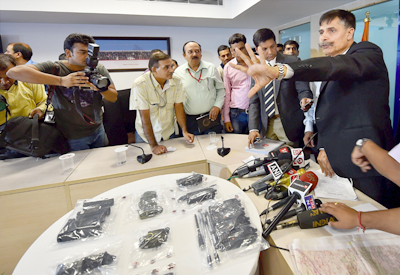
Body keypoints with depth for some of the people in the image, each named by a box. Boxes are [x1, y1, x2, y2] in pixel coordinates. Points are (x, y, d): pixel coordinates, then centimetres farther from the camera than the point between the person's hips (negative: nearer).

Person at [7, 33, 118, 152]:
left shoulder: (99, 69, -3)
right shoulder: (54, 68, -13)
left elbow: (114, 98, -5)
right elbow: (13, 72, -26)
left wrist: (102, 89, -29)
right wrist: (61, 80, -34)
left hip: (98, 130, 4)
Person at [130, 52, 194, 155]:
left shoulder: (176, 81, -10)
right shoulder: (140, 84, -23)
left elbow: (179, 107, -6)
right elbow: (145, 117, -23)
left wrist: (184, 131, -19)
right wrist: (153, 145, -26)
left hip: (169, 133, 4)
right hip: (146, 135, -3)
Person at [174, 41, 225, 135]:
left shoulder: (211, 68, 4)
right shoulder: (178, 72, 1)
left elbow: (221, 89, 10)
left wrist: (217, 106, -3)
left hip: (211, 116, 1)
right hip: (189, 120, -1)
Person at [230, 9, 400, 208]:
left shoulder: (369, 53, -8)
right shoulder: (332, 71, 15)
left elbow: (339, 66, -32)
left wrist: (280, 71, -47)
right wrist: (323, 148, 4)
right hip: (335, 163, 7)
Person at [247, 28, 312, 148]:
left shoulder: (292, 62, -5)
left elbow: (304, 90, -6)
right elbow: (254, 101, 4)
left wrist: (304, 99, -31)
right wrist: (253, 129, -5)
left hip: (289, 124, -3)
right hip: (267, 124, 3)